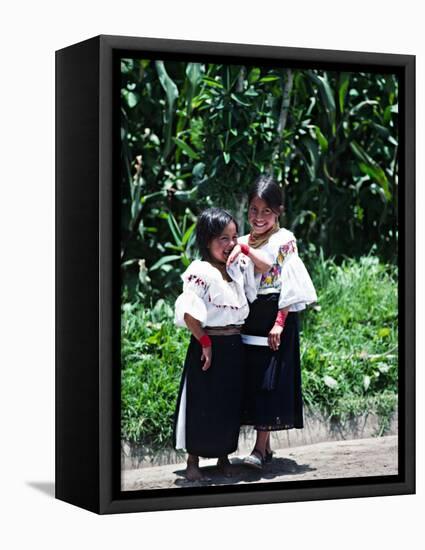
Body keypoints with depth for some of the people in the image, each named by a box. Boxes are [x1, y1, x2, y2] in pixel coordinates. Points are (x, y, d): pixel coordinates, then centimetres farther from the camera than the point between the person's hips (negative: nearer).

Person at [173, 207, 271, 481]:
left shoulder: (238, 266, 7)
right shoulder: (200, 271, -15)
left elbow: (266, 266, 12)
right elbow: (188, 313, -19)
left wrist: (245, 249, 1)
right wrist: (204, 342, -15)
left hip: (234, 345, 7)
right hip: (209, 345, -7)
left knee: (231, 404, 13)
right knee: (203, 405, 1)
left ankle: (224, 457, 26)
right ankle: (193, 462, 11)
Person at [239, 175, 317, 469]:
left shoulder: (285, 241, -6)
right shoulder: (242, 243, 12)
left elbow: (289, 285, -11)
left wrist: (280, 323, -17)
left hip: (274, 318, -6)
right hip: (248, 320, 6)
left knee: (269, 380, -8)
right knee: (251, 378, 6)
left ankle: (261, 448, -7)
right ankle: (265, 444, 15)